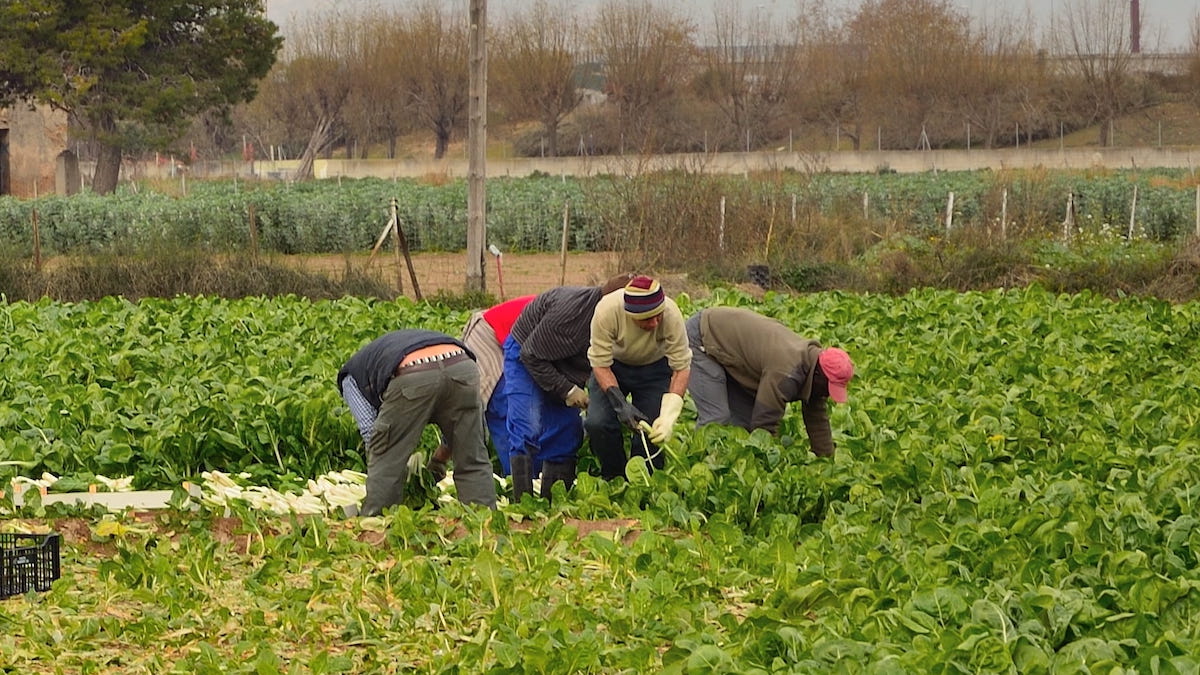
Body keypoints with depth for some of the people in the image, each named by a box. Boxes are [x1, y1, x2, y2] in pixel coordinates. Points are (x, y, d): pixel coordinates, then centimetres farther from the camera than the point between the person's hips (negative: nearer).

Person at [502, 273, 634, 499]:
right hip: (526, 360, -7)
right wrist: (567, 390, -23)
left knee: (568, 430, 0)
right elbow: (532, 355, -26)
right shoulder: (572, 307, -35)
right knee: (527, 428, -18)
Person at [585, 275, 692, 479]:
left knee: (652, 430, -16)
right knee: (598, 424, -20)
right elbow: (600, 364, -25)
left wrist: (669, 416, -35)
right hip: (614, 366, 0)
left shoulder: (671, 315, -34)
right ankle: (614, 479, 3)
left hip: (654, 369, 0)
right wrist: (620, 404, -36)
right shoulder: (607, 311, -36)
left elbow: (682, 367, -25)